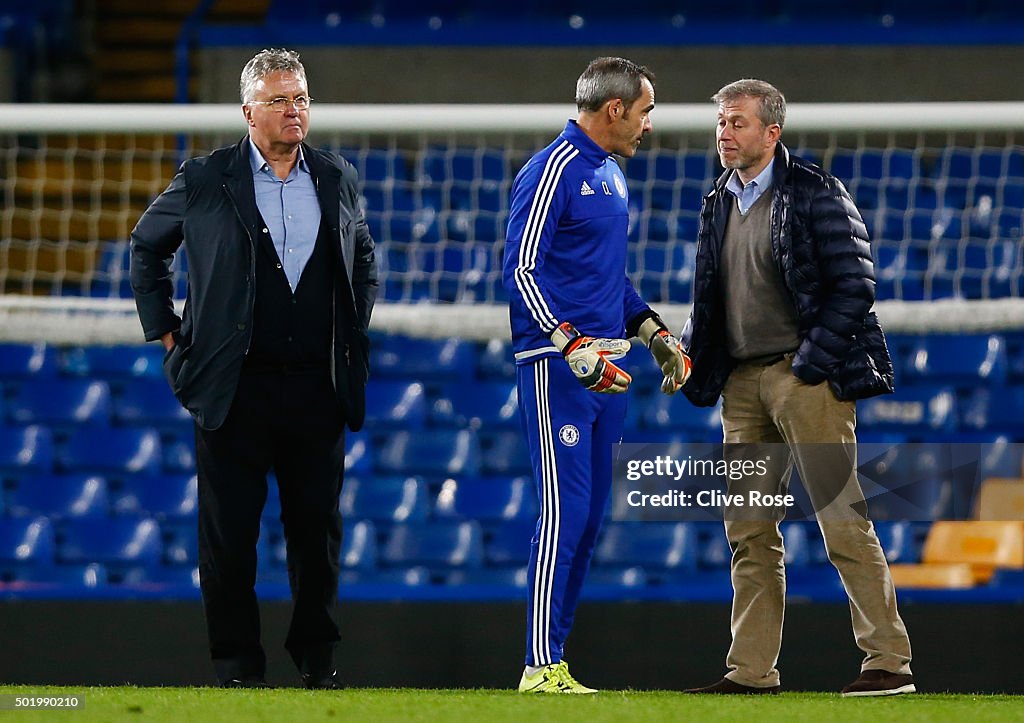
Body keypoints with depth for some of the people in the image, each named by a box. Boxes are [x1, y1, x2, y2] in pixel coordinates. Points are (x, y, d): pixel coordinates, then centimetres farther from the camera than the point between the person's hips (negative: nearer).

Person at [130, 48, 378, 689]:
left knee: (318, 527, 5)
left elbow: (363, 258, 26)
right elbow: (147, 248, 13)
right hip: (235, 388, -2)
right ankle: (238, 662, 8)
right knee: (230, 529, 0)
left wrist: (355, 329, 15)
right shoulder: (204, 181, 0)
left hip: (318, 388, 2)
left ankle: (317, 655, 17)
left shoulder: (337, 179, 10)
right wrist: (166, 331, 8)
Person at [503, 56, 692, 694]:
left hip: (605, 367, 9)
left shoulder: (612, 176, 18)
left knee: (590, 514, 7)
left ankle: (554, 653, 11)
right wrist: (572, 345, -24)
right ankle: (542, 666, -11)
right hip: (558, 366, -9)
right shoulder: (552, 172, -10)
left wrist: (654, 331, 18)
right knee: (566, 510, -12)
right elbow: (522, 270, -15)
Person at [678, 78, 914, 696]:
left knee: (842, 518, -9)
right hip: (742, 381, 7)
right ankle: (752, 670, 13)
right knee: (748, 529, 8)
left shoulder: (816, 194, -7)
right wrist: (688, 351, 8)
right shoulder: (720, 204, 15)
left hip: (805, 376, -7)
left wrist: (811, 361, -14)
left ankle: (890, 662, -7)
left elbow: (856, 283, -10)